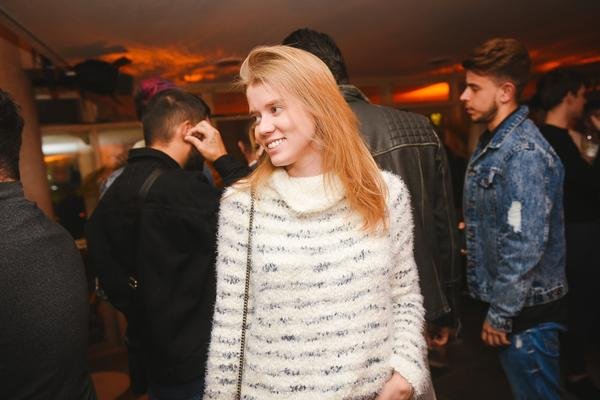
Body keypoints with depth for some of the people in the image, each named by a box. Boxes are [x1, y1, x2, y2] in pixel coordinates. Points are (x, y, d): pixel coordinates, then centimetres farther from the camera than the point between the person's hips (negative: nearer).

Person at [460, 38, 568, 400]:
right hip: (507, 301, 9)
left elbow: (525, 245, -25)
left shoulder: (524, 152, -21)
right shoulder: (492, 145, 9)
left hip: (525, 310, -9)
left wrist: (500, 314, -18)